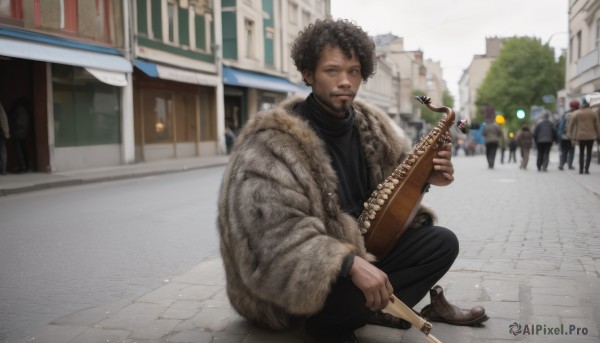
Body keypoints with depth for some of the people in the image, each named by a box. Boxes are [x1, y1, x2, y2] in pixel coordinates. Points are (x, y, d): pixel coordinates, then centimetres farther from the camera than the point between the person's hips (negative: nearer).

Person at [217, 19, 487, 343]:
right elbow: (274, 238, -31)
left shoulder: (369, 125, 0)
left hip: (360, 249, 7)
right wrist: (349, 263, -38)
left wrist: (425, 176, -8)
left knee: (442, 242, -3)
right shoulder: (272, 145, -23)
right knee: (361, 289, -36)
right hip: (301, 278, -7)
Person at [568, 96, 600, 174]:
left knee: (581, 152, 12)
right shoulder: (593, 113, -1)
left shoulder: (575, 114, 0)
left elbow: (571, 126, 1)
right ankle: (586, 169, -3)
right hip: (591, 136, -1)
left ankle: (581, 169, 4)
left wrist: (573, 138, 6)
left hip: (580, 136, 1)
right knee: (589, 152, 6)